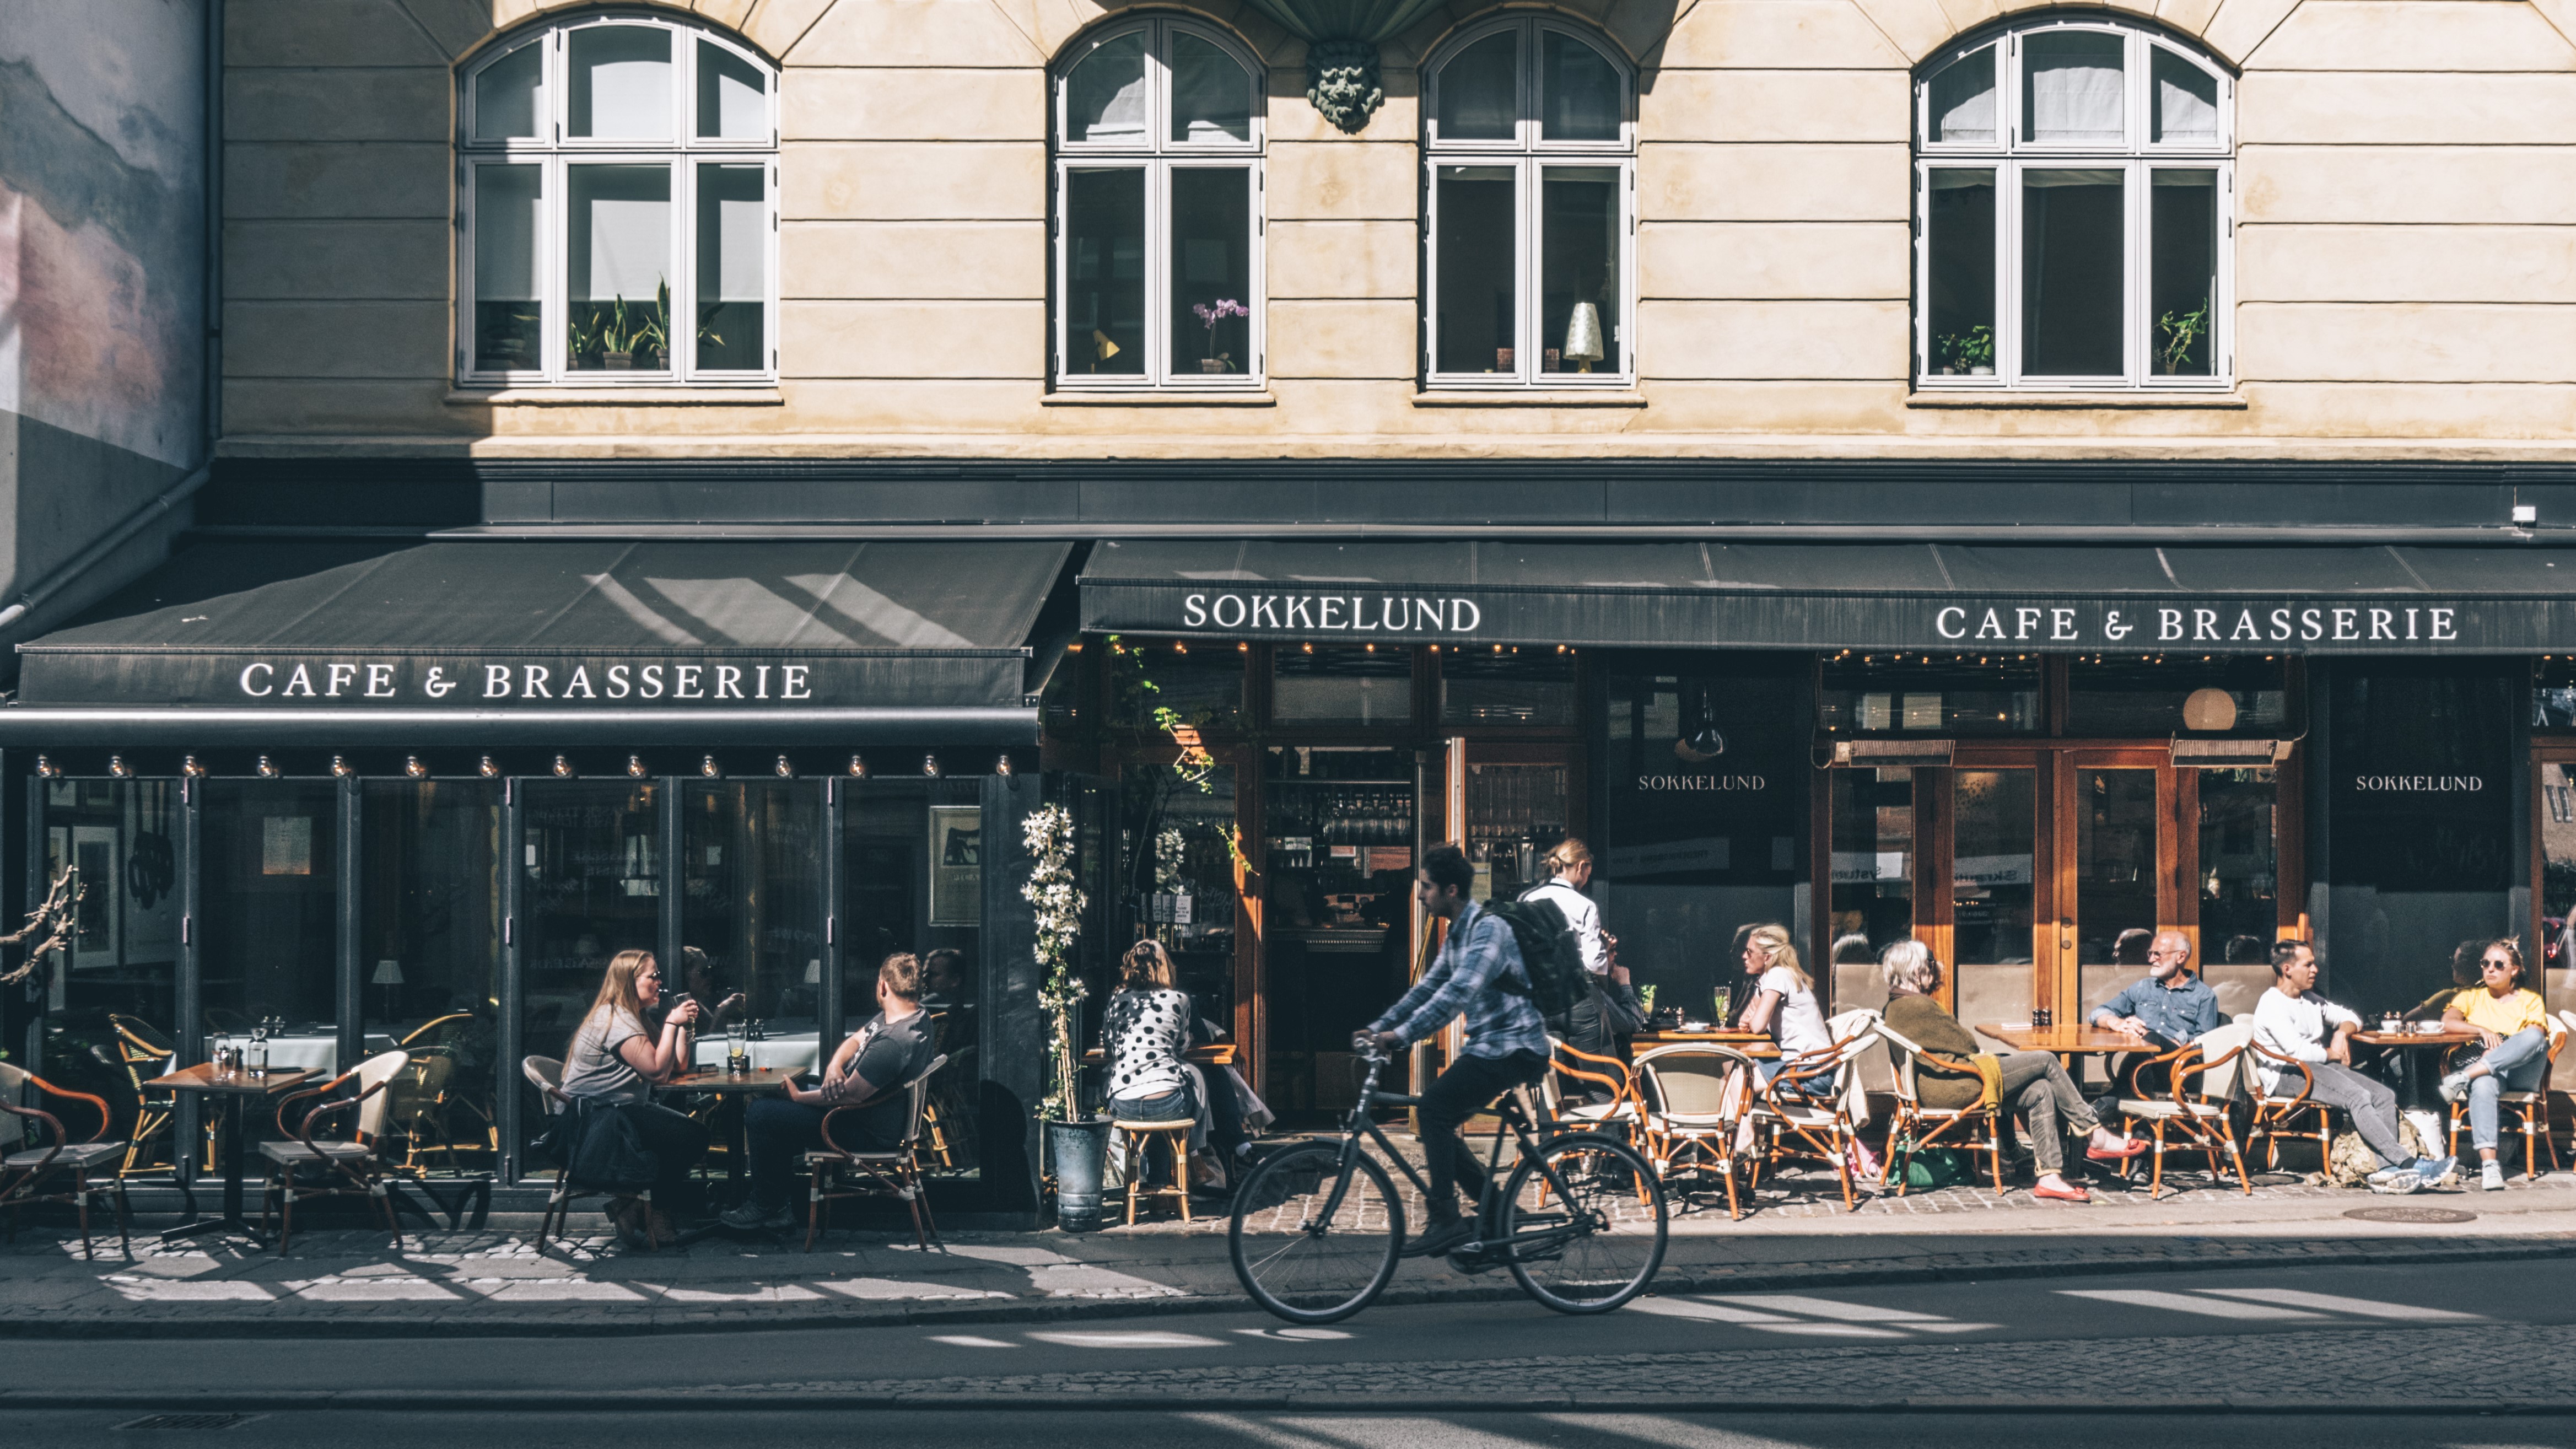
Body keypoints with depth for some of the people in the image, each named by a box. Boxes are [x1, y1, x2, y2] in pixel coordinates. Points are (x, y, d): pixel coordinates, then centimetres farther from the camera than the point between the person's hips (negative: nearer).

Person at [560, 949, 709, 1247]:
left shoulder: (637, 1017, 17)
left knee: (692, 1130, -7)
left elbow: (678, 1065, 17)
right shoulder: (615, 1019, -14)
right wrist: (672, 1023, -15)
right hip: (594, 1114, -10)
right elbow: (657, 1070, -22)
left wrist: (683, 1024, 8)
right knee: (690, 1138, -20)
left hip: (623, 1109, 10)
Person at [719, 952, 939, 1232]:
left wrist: (799, 1096, -14)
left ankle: (766, 1208, 7)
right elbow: (854, 1041, 9)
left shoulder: (893, 1042, -33)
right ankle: (776, 1202, 23)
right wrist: (834, 1067, -13)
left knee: (760, 1115, -10)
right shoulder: (917, 1016, 1)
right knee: (772, 1105, 21)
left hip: (868, 1133, -11)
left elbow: (851, 1095, -29)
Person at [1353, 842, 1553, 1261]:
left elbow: (1458, 994, -29)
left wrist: (1401, 1036, -33)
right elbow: (1428, 988, 18)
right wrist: (1379, 1027, 8)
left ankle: (1446, 1220, -17)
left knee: (1434, 1108, -20)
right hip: (1489, 1046, 10)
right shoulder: (1456, 935, 14)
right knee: (1437, 1119, 5)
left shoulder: (1489, 929, -18)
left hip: (1514, 1048, -10)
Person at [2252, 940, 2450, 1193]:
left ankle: (2386, 1170, -30)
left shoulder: (2310, 1000, 22)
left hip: (2318, 1068, 9)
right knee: (2358, 1096, -30)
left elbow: (2350, 1018, 30)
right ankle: (2406, 1163, -34)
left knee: (2384, 1095, -13)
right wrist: (2330, 1054, 0)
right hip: (2286, 1075, -9)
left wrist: (2342, 1033, 6)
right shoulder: (2272, 1004, -6)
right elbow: (2297, 1051, -17)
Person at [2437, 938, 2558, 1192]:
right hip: (2485, 1071, 0)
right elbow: (2447, 1021, 3)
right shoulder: (2471, 997, 23)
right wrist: (2482, 1031, -13)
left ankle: (2464, 1077, -40)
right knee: (2482, 1086, -40)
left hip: (2523, 1075, 0)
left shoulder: (2531, 1001, 19)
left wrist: (2499, 1052, -15)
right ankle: (2489, 1164, -52)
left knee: (2534, 1036, -34)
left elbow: (2536, 1038, 0)